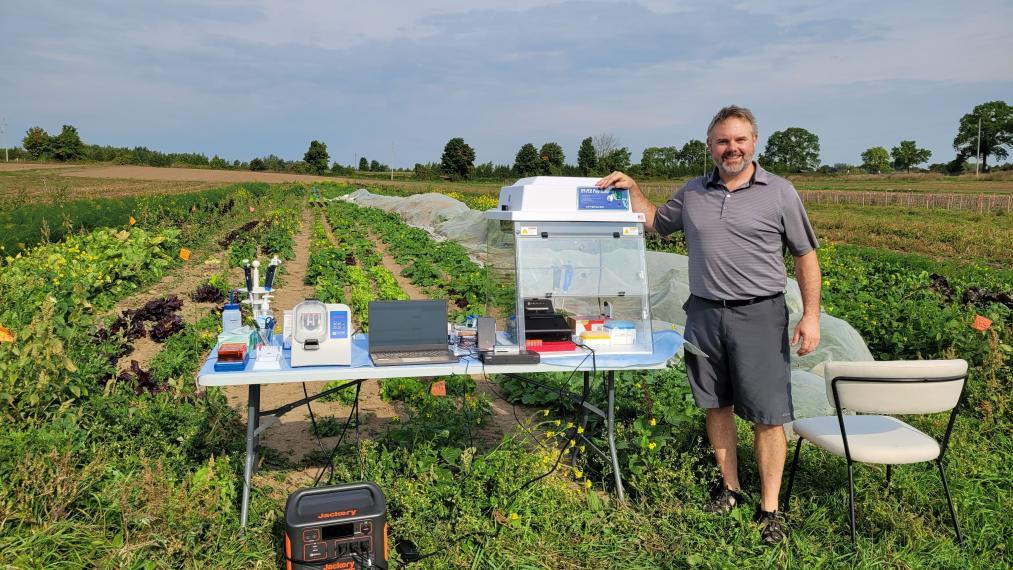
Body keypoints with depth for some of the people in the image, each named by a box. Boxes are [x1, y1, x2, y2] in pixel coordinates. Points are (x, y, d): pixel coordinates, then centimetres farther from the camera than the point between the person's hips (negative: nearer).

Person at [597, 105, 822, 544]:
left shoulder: (780, 193, -2)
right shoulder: (692, 193, 8)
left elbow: (806, 257, 1)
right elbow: (655, 223, 22)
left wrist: (811, 315, -6)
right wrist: (631, 189, 7)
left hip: (759, 316, -3)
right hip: (705, 314, 4)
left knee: (767, 415, 1)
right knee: (716, 407, 13)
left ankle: (769, 508, 14)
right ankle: (730, 488, 30)